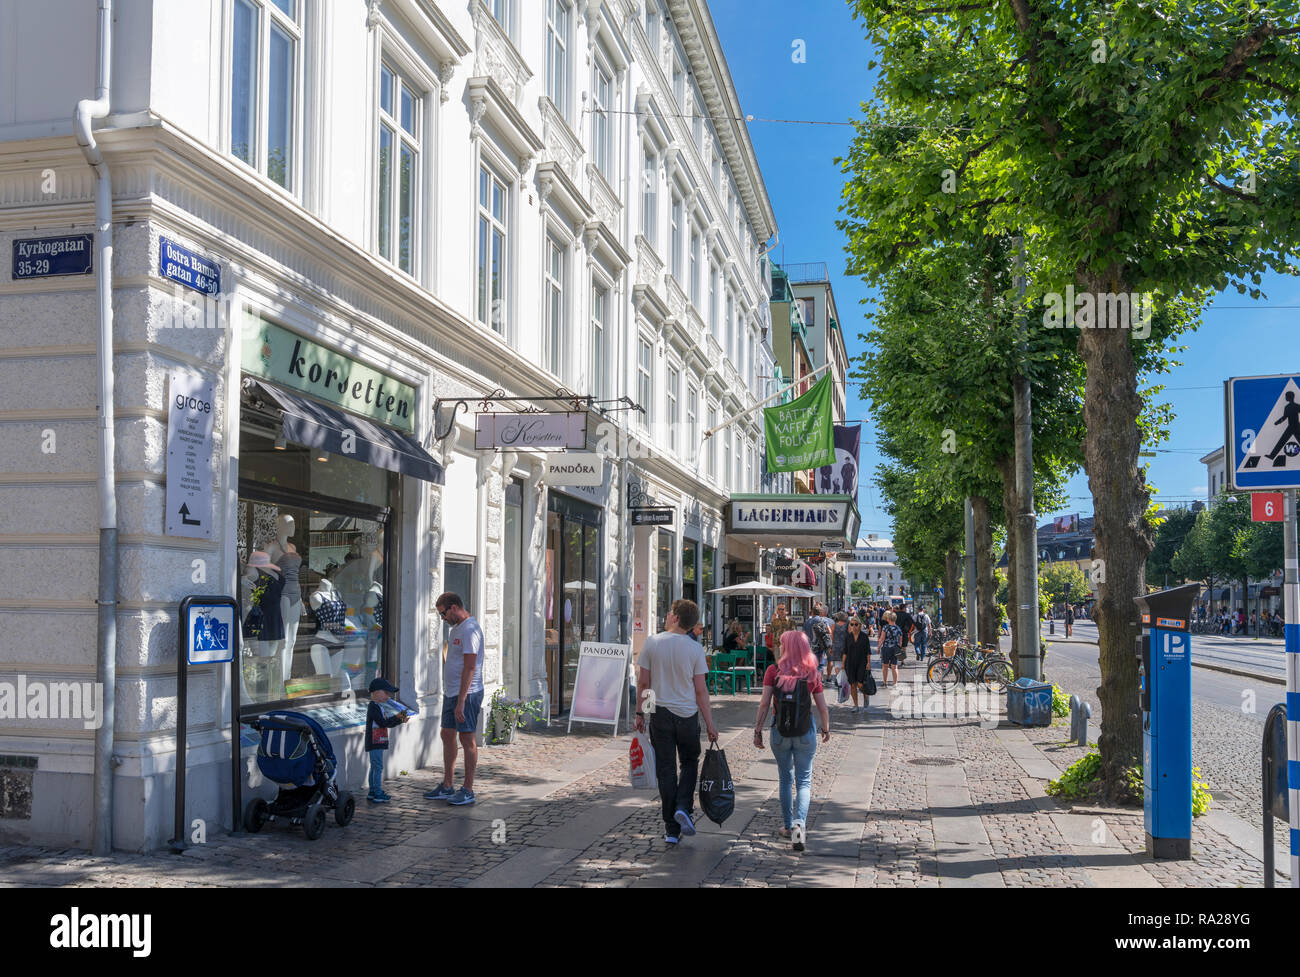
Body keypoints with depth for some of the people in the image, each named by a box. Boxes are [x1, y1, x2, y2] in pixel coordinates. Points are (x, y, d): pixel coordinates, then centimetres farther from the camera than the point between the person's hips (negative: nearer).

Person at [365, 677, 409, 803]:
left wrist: (399, 719, 6)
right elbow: (383, 723, -21)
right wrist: (397, 718, -19)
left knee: (374, 767, 14)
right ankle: (378, 794, -9)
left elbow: (386, 723, 18)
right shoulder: (373, 708, -15)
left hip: (377, 744, 11)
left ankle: (372, 792, 21)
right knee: (378, 767, -9)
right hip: (375, 743, -11)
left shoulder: (376, 707, 18)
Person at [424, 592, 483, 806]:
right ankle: (446, 788, 20)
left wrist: (461, 702, -23)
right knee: (447, 736, 12)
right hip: (451, 692, 10)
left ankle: (467, 790, 3)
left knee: (467, 740, -3)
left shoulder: (470, 630, -16)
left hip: (467, 694, -10)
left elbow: (469, 668, -21)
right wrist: (451, 696, 20)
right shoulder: (455, 629, 16)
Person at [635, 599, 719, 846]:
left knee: (666, 770, 7)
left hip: (660, 714, 0)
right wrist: (710, 723, 2)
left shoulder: (652, 642, -5)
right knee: (690, 763, 19)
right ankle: (683, 807, -3)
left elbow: (643, 682, -3)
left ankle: (671, 830, 9)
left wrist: (640, 713, 9)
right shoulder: (695, 649, -5)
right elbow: (700, 690, -5)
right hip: (687, 714, 0)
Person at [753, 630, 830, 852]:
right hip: (805, 731, 0)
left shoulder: (773, 671, -8)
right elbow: (823, 708, 0)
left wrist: (758, 730, -3)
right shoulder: (812, 674, -4)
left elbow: (764, 704, -11)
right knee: (804, 780, 7)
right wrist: (826, 729, 17)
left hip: (780, 730, 0)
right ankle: (800, 823, -13)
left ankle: (788, 826, 23)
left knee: (785, 779, 16)